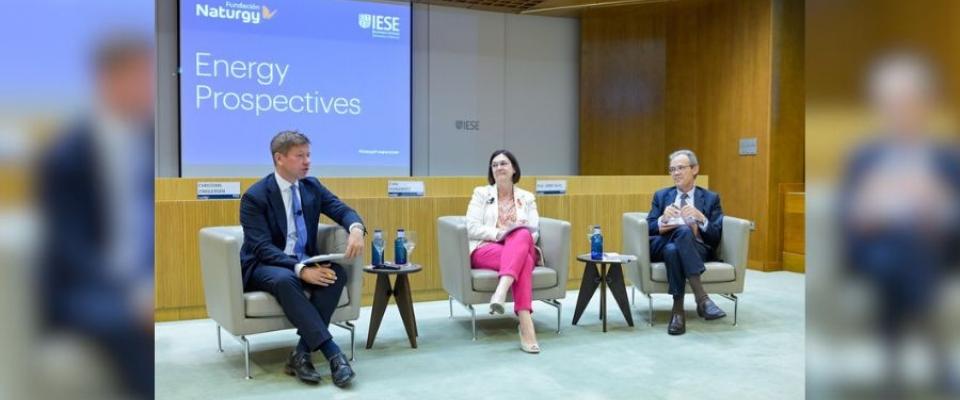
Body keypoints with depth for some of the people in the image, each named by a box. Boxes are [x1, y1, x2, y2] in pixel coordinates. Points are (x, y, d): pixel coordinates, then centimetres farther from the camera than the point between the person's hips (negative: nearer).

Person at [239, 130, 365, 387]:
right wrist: (301, 270, -35)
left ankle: (302, 353, -25)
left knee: (337, 273, -26)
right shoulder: (255, 196, -14)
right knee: (285, 279, -39)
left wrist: (356, 229, -25)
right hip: (264, 266, -5)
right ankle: (332, 352, -39)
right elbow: (263, 249, -21)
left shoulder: (312, 186, 4)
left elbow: (343, 210, 1)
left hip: (304, 262, 5)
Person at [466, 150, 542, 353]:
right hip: (486, 249, -2)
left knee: (522, 235, -38)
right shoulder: (481, 193, 11)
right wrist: (499, 233, -16)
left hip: (523, 248, 2)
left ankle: (501, 292, -56)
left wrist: (518, 234, -16)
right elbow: (471, 228, -3)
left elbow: (534, 232, 7)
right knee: (523, 261, -37)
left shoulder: (527, 197, 17)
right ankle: (526, 326, -49)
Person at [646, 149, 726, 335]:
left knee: (674, 249, -38)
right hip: (662, 245, 1)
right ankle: (702, 298, -43)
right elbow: (648, 229, 8)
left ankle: (678, 310, -38)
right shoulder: (661, 196, 19)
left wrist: (701, 218, -16)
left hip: (697, 248, -1)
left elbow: (716, 237, 3)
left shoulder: (711, 198, 13)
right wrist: (663, 220, -14)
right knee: (683, 230, -36)